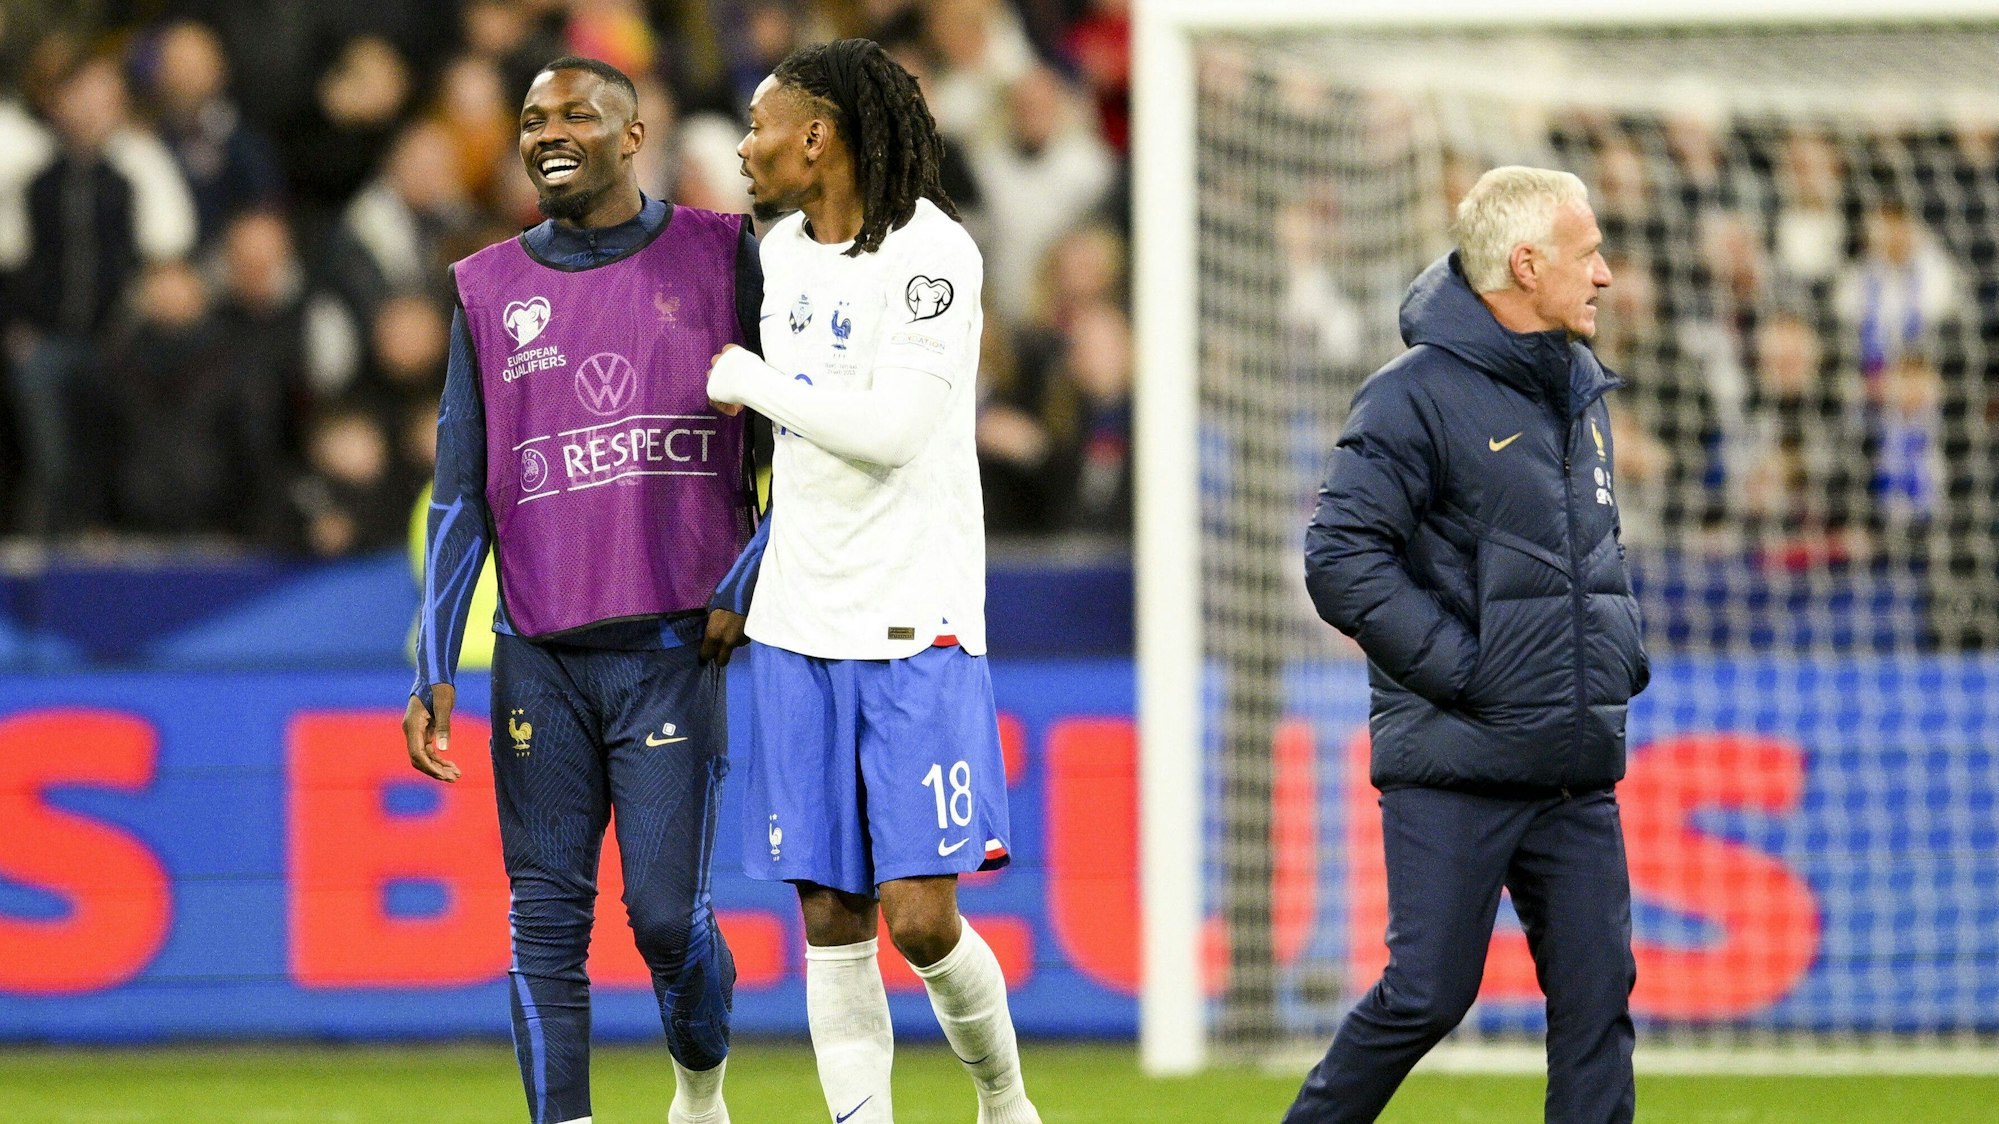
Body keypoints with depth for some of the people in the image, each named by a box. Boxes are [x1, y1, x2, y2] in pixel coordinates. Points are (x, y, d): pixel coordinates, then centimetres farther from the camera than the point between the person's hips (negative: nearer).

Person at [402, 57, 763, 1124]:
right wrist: (432, 674, 4)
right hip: (538, 657, 3)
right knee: (546, 916, -2)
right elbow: (461, 495, 11)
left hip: (675, 645, -3)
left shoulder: (719, 256, 4)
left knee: (666, 908, -6)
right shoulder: (491, 289, 11)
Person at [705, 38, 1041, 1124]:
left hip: (915, 627, -7)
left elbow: (891, 430, -20)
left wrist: (748, 383, -10)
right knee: (831, 924, 1)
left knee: (921, 918, -10)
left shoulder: (929, 251, -12)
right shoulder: (785, 248, 12)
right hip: (799, 627, 7)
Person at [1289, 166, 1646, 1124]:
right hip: (1454, 764, -7)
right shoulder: (1419, 396, -10)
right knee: (1427, 994, -6)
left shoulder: (1580, 396, 16)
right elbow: (1341, 558, -16)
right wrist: (1456, 667, -17)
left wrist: (1622, 651, 14)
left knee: (1597, 992, 1)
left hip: (1576, 773, 7)